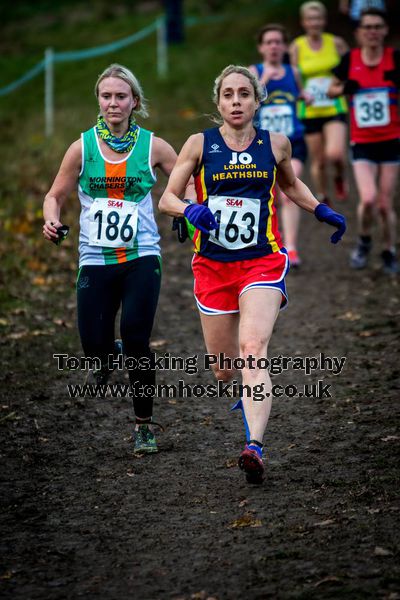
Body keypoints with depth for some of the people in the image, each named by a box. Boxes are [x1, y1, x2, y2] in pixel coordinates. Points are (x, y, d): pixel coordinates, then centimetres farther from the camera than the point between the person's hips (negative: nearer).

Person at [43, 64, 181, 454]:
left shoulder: (152, 146, -1)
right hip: (95, 259, 1)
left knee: (136, 341, -14)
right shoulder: (82, 147, 1)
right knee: (94, 346, -7)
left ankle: (144, 426, 3)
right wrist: (51, 220, -11)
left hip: (141, 258, -1)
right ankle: (109, 356, 33)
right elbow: (56, 195, 10)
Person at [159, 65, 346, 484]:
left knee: (252, 349, -23)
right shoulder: (200, 145, 1)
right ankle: (251, 391, 46)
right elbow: (167, 199, 0)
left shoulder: (276, 144, 5)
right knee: (223, 369, 8)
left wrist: (321, 211, 12)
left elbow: (290, 185, 26)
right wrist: (191, 210, -21)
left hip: (262, 262, -1)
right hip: (212, 264, 1)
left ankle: (254, 447, -34)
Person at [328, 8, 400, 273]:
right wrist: (344, 88, -10)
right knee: (368, 200, -16)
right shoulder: (350, 60, 0)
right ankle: (364, 242, 13)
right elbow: (333, 89, 13)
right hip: (362, 143, 0)